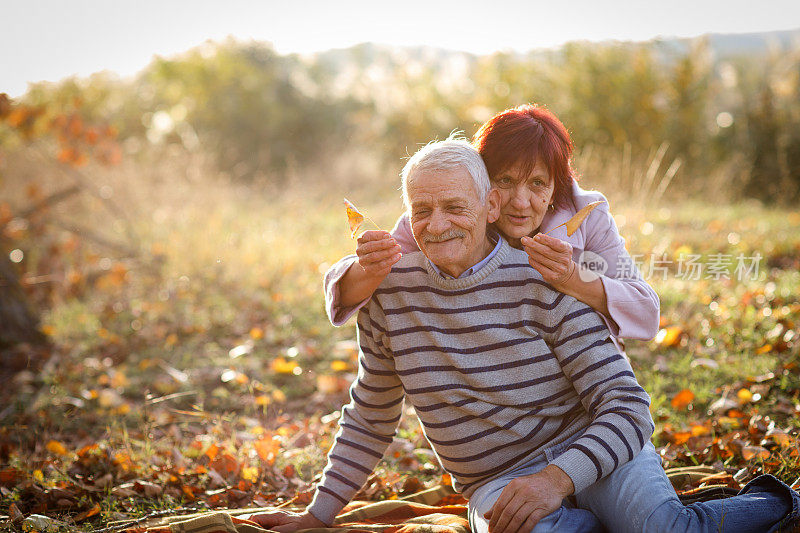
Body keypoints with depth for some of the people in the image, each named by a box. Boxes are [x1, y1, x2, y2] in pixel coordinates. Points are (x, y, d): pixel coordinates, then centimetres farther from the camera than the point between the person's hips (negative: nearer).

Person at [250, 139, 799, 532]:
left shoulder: (543, 280, -11)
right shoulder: (391, 289, -1)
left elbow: (627, 407, -12)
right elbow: (371, 416, 14)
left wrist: (560, 477, -29)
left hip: (589, 448, -1)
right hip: (497, 481, 1)